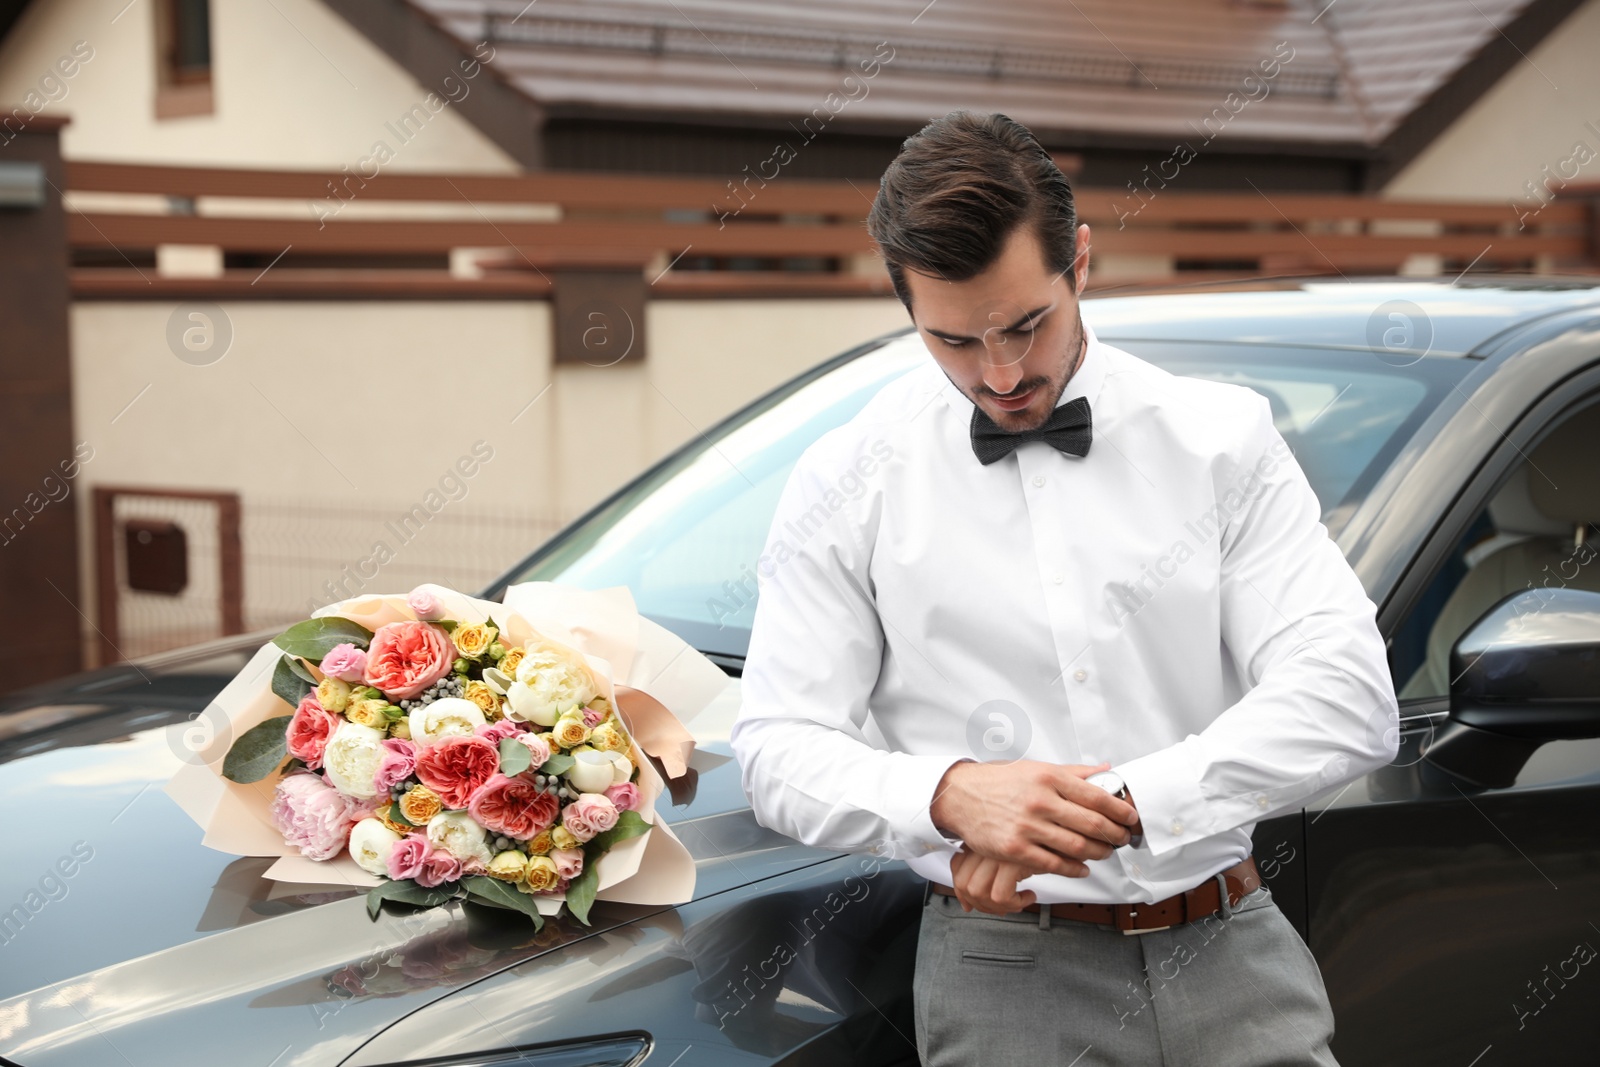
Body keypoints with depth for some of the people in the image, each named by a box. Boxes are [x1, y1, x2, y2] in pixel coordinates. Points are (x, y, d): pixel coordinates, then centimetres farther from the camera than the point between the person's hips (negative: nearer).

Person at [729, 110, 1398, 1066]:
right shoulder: (849, 482, 2)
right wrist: (951, 796, -20)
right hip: (1006, 971, -1)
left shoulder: (1223, 436, 3)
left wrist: (1121, 805, -19)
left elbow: (1351, 699, -7)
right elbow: (780, 747, 0)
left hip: (1231, 952, 1)